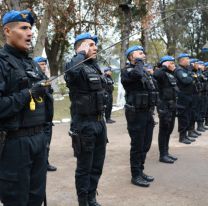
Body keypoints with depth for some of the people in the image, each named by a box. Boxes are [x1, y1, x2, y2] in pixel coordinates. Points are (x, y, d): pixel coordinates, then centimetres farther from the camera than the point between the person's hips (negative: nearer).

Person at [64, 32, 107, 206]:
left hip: (100, 121, 8)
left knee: (97, 165, 17)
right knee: (84, 167, 4)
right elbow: (72, 71, -38)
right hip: (84, 123, -8)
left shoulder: (95, 66, 13)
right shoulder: (76, 66, -12)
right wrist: (82, 53, -21)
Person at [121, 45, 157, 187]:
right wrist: (139, 61, -16)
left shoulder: (144, 71, 16)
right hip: (136, 113, -8)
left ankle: (140, 171, 28)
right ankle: (136, 175, 11)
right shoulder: (127, 71, -10)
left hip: (147, 112, 8)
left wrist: (151, 112, 18)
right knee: (137, 146, 0)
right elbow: (137, 74, -35)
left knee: (145, 145, 14)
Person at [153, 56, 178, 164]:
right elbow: (155, 74, -36)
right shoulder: (163, 74, -13)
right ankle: (162, 155, 6)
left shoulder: (171, 74, 14)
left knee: (169, 130, 16)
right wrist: (164, 67, -21)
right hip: (165, 105, -9)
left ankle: (166, 152, 27)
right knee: (164, 130, -2)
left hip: (172, 105, 9)